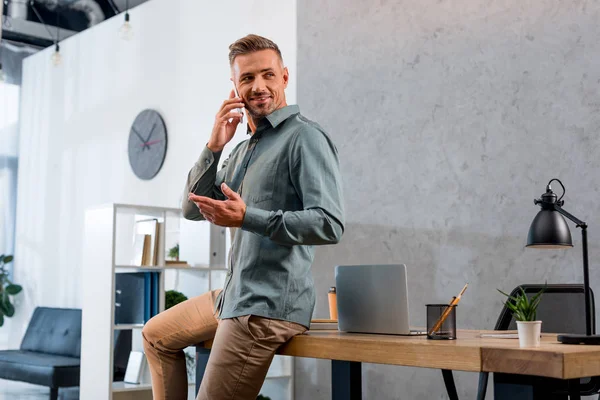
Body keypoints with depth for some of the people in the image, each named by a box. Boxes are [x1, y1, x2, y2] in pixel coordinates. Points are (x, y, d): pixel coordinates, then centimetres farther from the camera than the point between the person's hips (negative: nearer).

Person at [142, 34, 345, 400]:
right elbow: (193, 209, 11)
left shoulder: (305, 138, -13)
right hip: (235, 294, 10)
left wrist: (247, 218, -28)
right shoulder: (245, 149, 15)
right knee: (156, 335, 27)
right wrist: (214, 146, -2)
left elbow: (330, 224, -23)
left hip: (270, 304, -10)